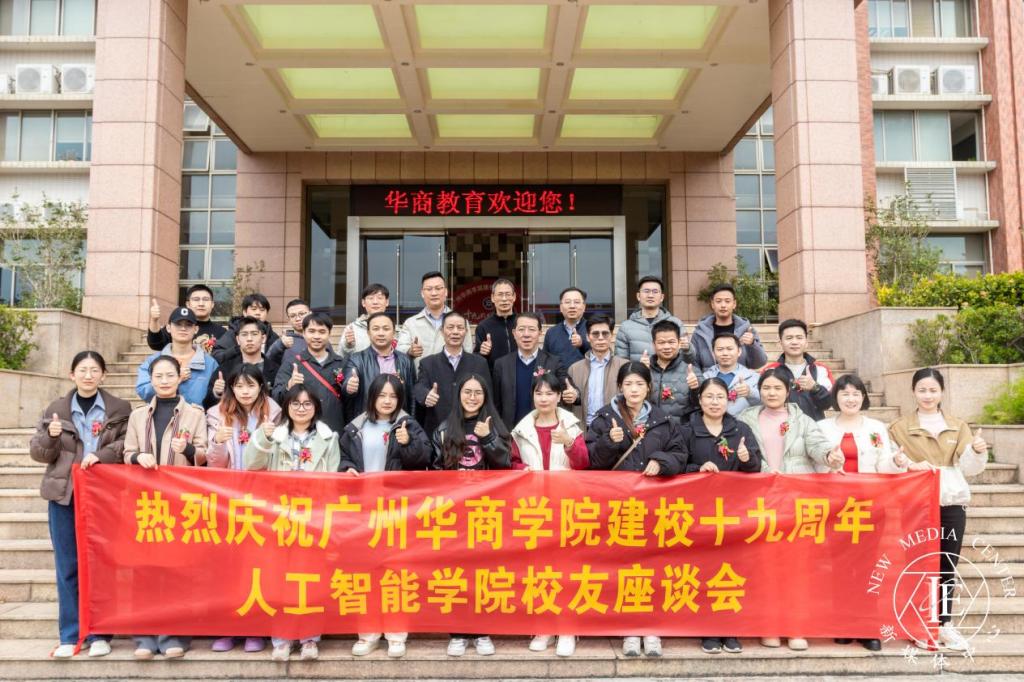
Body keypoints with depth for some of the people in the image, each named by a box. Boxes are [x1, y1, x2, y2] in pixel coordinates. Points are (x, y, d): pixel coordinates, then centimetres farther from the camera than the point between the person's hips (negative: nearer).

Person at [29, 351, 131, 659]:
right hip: (64, 496, 2)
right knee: (67, 566, 6)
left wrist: (101, 454, -20)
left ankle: (99, 634, 13)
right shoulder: (55, 409, 8)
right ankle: (70, 635, 15)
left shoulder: (120, 409, 3)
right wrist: (50, 437, -12)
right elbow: (38, 452, 7)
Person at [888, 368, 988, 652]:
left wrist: (978, 451, -24)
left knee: (948, 566, 6)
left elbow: (969, 467, -3)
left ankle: (944, 624, 17)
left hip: (951, 503, 2)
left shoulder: (958, 426, 9)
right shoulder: (900, 428, 3)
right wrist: (911, 465, -22)